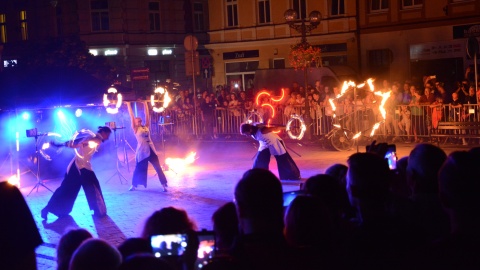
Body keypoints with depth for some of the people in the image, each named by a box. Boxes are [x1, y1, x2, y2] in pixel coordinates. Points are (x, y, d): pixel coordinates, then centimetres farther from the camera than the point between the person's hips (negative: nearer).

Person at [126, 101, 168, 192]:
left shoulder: (146, 127, 10)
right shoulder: (136, 129, -1)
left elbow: (147, 114, 12)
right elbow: (131, 116, -2)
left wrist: (145, 103, 14)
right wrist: (128, 104, -1)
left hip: (151, 150, 4)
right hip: (142, 151, -4)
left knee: (158, 168, 0)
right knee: (139, 169, 6)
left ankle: (164, 185, 3)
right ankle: (134, 185, 23)